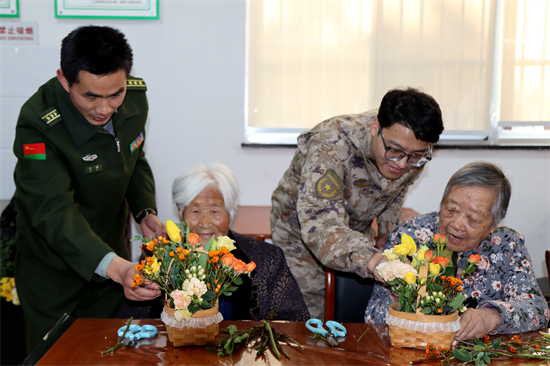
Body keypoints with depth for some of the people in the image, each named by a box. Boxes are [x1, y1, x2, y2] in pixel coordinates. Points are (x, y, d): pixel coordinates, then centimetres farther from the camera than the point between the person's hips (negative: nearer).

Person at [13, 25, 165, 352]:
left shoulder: (136, 96, -12)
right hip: (54, 270, -5)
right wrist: (115, 267, -50)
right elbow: (55, 212, -37)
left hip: (112, 255, 5)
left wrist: (145, 212, -9)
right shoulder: (38, 125, -30)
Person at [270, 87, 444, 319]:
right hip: (301, 235, -4)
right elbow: (320, 223, -50)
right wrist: (371, 260, -64)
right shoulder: (332, 145, -39)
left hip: (358, 233, 5)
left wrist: (387, 234, 9)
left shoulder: (415, 151, -19)